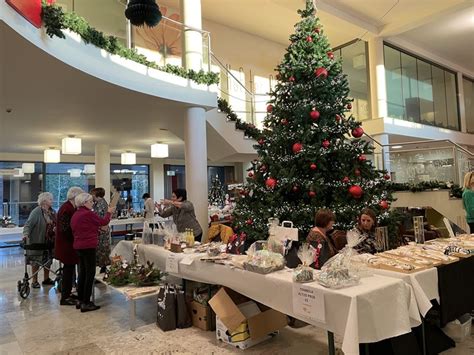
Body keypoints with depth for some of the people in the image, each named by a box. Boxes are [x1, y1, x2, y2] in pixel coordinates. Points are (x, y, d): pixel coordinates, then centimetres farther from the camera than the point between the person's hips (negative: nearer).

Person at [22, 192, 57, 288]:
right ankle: (34, 281, 14)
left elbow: (55, 223, 11)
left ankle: (46, 279, 27)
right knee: (36, 261, 4)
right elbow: (28, 224, -20)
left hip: (49, 241, 7)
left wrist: (57, 228, -9)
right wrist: (26, 234, -35)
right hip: (38, 241, -7)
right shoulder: (36, 212, -15)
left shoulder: (52, 211, 6)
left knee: (48, 260, 14)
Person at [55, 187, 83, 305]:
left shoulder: (70, 207, 8)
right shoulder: (66, 209, -22)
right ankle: (64, 298, 10)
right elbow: (65, 229, -25)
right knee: (69, 269, -1)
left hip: (68, 244, 10)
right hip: (66, 245, -10)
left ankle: (67, 293, 31)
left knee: (69, 268, 18)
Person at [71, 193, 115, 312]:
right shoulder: (88, 213, -16)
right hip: (88, 246, -9)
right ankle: (86, 303, 1)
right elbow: (103, 222, -4)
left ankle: (80, 300, 24)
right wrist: (109, 212, 13)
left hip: (79, 246, 9)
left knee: (83, 272, 16)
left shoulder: (75, 214, 10)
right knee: (90, 273, -2)